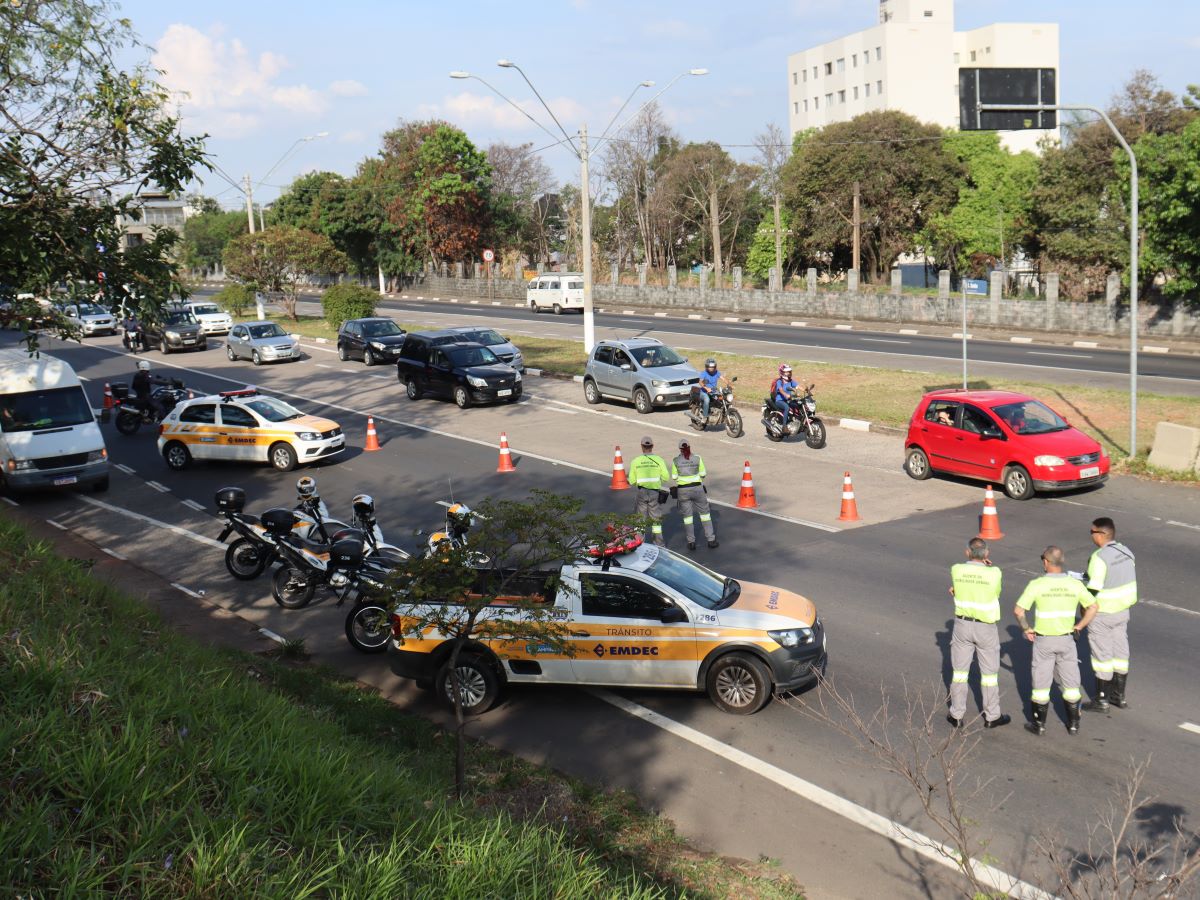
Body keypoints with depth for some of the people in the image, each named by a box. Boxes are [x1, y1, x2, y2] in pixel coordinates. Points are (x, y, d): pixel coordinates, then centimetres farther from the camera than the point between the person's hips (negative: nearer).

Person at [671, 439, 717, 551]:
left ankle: (691, 542, 10)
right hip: (697, 488, 0)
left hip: (683, 490, 1)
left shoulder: (676, 461, -4)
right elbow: (703, 474, -2)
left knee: (687, 516, 10)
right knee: (705, 513, 11)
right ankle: (711, 540, 13)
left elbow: (674, 477, 1)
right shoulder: (697, 458, -5)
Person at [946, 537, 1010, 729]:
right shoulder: (994, 573, -17)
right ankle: (992, 716, 22)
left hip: (963, 625, 2)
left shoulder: (956, 570, -11)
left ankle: (957, 715, 19)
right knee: (989, 672, 12)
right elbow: (995, 594, 1)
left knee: (960, 670, 13)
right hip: (986, 628, -2)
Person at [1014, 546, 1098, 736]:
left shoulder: (1036, 584, -15)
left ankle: (1039, 724, 18)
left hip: (1043, 641, -2)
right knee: (1070, 683, 15)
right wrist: (1078, 627, 9)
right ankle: (1073, 723, 23)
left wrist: (1026, 628, 0)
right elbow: (1093, 607, 2)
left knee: (1041, 683, 10)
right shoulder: (1075, 585, -6)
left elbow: (1018, 610, -16)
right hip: (1067, 639, 2)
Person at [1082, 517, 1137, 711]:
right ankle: (1119, 696, 26)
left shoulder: (1099, 557, -24)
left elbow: (1094, 589, -23)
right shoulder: (1125, 551, 2)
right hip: (1123, 610, 8)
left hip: (1103, 613, -8)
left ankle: (1101, 699, 12)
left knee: (1102, 655, 3)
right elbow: (1131, 578, 12)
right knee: (1120, 651, 16)